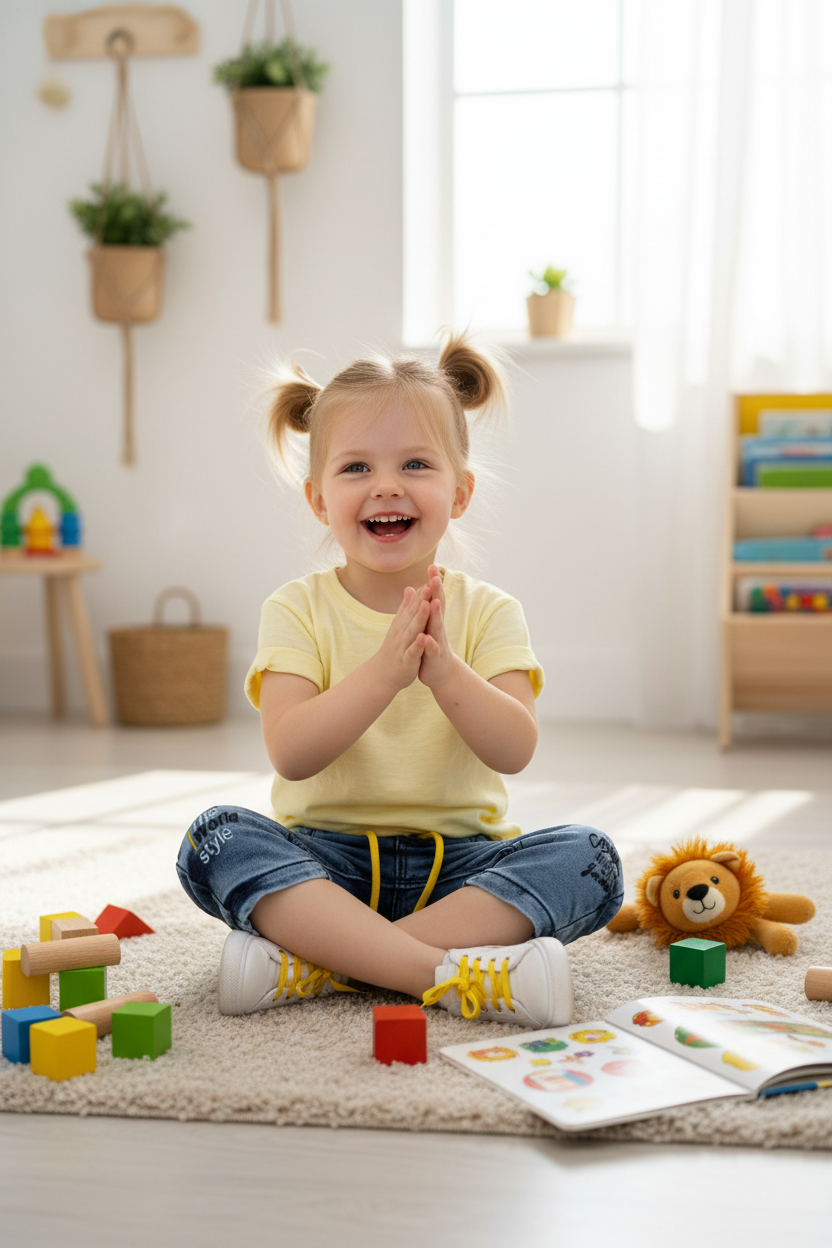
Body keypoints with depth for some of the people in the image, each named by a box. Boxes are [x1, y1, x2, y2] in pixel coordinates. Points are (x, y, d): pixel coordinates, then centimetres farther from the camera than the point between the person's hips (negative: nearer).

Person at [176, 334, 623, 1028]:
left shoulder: (488, 612, 3)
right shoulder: (298, 609, -1)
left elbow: (514, 751, -10)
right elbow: (290, 754, -15)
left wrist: (443, 668, -27)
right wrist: (384, 670, -29)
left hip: (458, 859, 1)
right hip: (326, 857, -1)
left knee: (587, 859, -24)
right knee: (216, 837, -27)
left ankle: (313, 960, -29)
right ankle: (449, 971, -37)